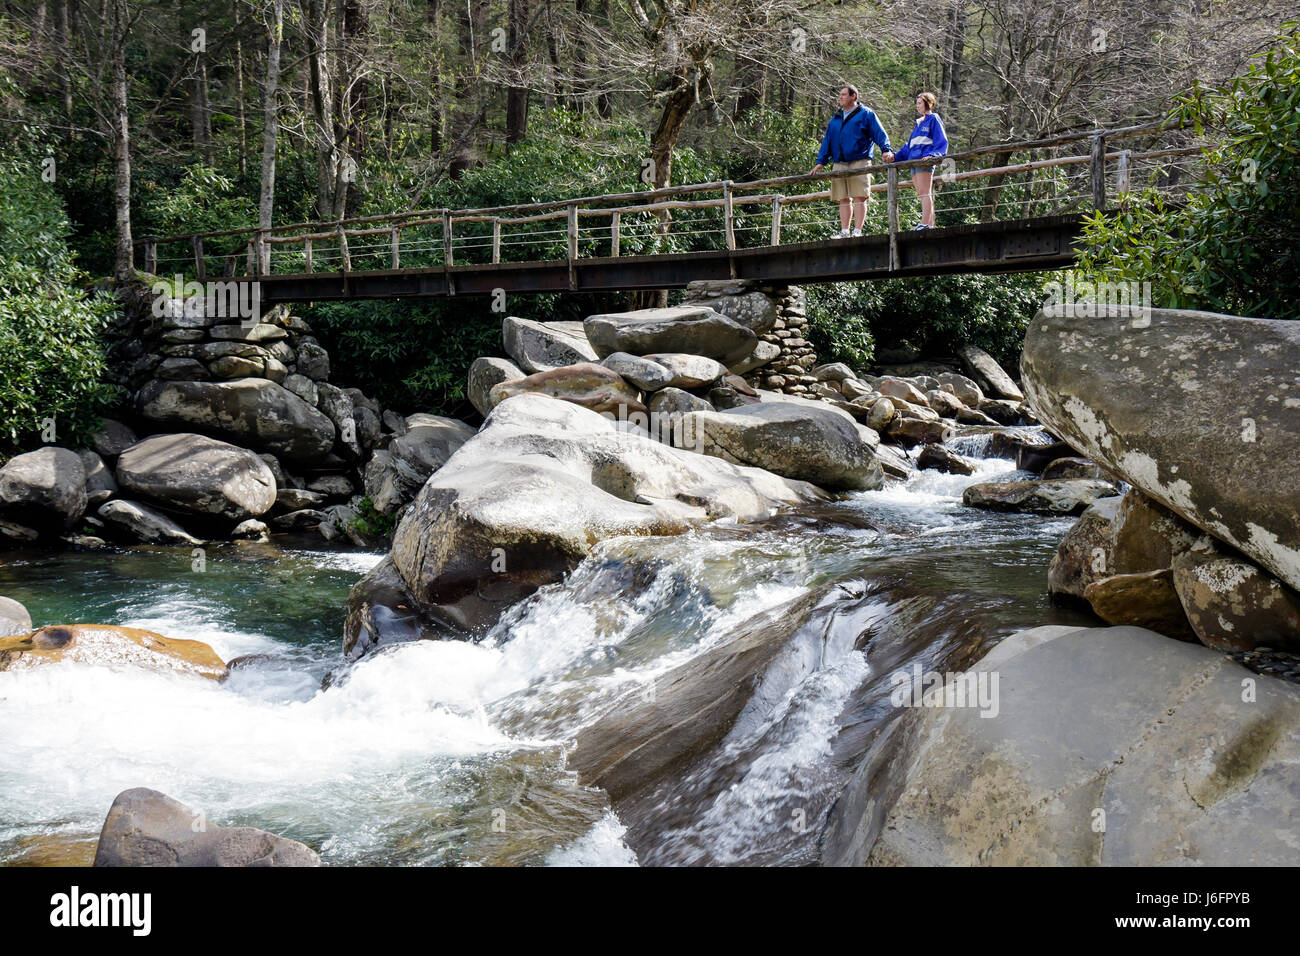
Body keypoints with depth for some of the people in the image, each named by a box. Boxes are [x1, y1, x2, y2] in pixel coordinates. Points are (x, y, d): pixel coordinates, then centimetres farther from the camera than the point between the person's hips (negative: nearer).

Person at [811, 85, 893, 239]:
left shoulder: (866, 114, 7)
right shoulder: (835, 119, 23)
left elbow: (880, 134, -1)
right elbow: (827, 141, 23)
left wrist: (885, 150, -16)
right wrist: (821, 161, 14)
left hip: (859, 162, -5)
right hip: (840, 164, 5)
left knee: (859, 198, -10)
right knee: (843, 200, 4)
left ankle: (858, 231, -12)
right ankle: (844, 232, 6)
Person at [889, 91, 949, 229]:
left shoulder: (934, 119, 4)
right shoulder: (919, 123, 27)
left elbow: (941, 141, -6)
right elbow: (909, 146, 28)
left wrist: (932, 155, -22)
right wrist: (895, 157, 18)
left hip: (925, 161, -8)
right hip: (914, 161, 8)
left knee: (925, 193, -14)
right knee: (922, 195, 3)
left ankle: (925, 223, -19)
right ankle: (930, 225, 1)